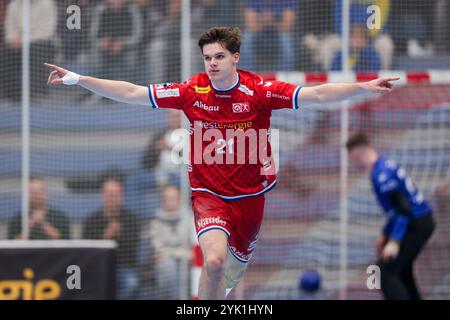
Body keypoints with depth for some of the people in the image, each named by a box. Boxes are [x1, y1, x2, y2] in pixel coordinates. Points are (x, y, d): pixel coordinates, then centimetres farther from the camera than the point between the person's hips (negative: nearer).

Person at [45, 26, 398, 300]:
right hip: (208, 194, -1)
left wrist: (363, 87, -30)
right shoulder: (192, 91, -9)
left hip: (250, 194, 2)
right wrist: (78, 79, -9)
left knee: (237, 265, 18)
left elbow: (316, 94, -18)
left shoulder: (259, 90, -12)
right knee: (214, 260, -26)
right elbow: (131, 93, -5)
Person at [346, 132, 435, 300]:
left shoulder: (381, 174, -19)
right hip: (423, 222, 10)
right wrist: (385, 234, 28)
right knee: (400, 269, 24)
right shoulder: (385, 165, 13)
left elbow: (403, 209, -25)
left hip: (416, 225, -10)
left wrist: (394, 242, -28)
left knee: (386, 271, -11)